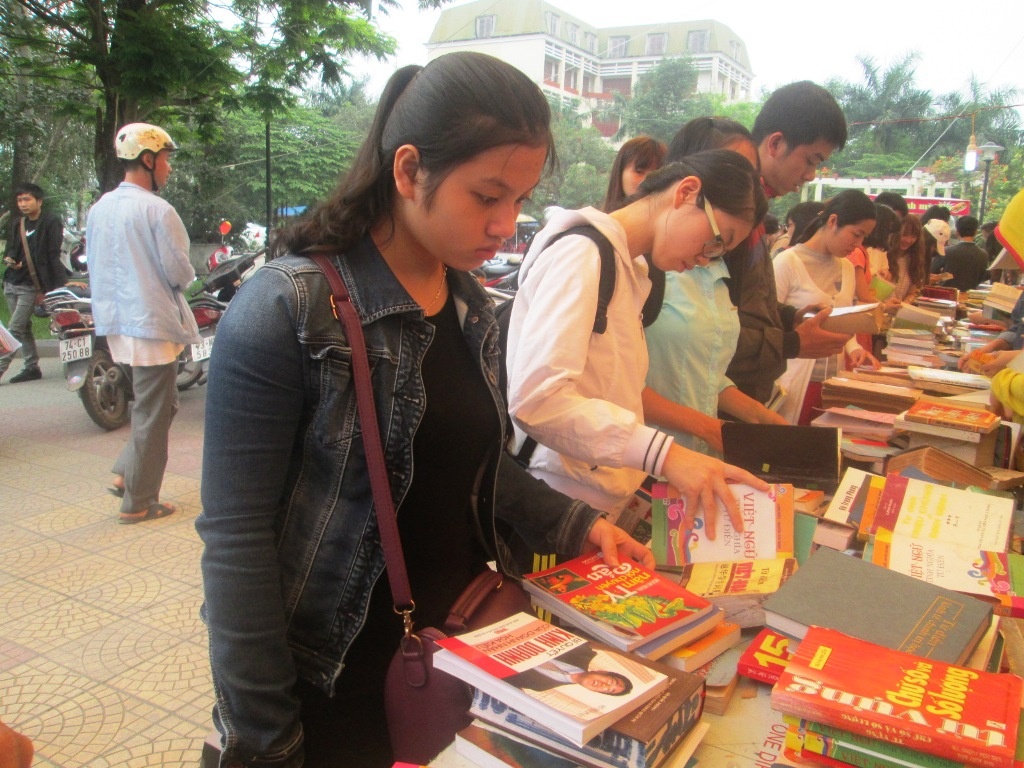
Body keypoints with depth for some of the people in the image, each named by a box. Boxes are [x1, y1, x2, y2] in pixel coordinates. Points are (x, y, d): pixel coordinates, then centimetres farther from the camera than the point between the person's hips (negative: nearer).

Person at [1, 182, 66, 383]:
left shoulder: (51, 222, -8)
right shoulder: (17, 223, 13)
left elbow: (53, 256, -12)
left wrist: (45, 288, -17)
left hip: (31, 286, -7)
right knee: (24, 328, 11)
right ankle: (32, 367, 18)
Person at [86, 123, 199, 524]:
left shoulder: (100, 208, 7)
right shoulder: (157, 210, -17)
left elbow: (95, 265, 12)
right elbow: (179, 271, -16)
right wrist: (187, 275, 6)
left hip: (117, 321, 8)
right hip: (152, 323, -8)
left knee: (162, 405, 22)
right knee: (153, 415, 3)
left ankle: (126, 475, 19)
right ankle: (138, 502, 11)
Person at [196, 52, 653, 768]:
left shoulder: (471, 305, 1)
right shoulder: (286, 310, -20)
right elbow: (237, 540, -18)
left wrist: (577, 525, 0)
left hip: (460, 656, 6)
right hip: (337, 684, -6)